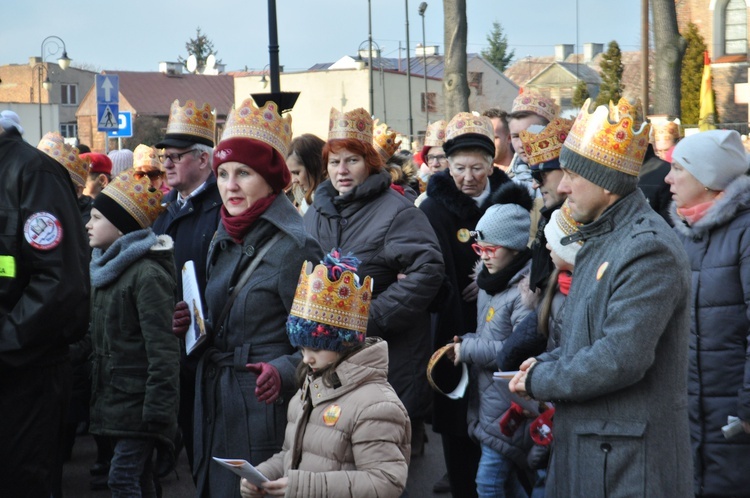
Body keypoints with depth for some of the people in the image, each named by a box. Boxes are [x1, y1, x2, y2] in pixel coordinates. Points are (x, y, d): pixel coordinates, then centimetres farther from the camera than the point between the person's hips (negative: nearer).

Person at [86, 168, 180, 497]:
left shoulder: (148, 274, -16)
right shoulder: (106, 267, 14)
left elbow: (162, 347, -20)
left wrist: (158, 409, -23)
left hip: (136, 398, -9)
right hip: (112, 393, 9)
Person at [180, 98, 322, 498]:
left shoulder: (294, 246, -13)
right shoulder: (222, 243, 10)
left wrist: (283, 371, -29)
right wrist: (192, 322, 2)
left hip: (265, 405, -7)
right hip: (213, 403, 7)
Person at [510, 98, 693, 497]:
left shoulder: (648, 248, -19)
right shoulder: (602, 239, 15)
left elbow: (619, 360, -25)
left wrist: (539, 381, -13)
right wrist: (547, 363, 4)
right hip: (585, 446, 9)